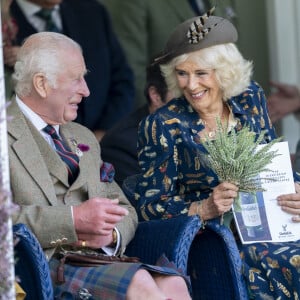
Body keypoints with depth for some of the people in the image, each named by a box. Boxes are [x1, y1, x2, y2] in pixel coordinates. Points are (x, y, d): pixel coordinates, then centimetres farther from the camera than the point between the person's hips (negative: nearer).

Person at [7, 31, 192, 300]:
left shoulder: (83, 138, 26)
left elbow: (124, 210, 25)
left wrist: (110, 233, 1)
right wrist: (74, 219, -17)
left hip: (97, 258, 7)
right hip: (44, 264, -7)